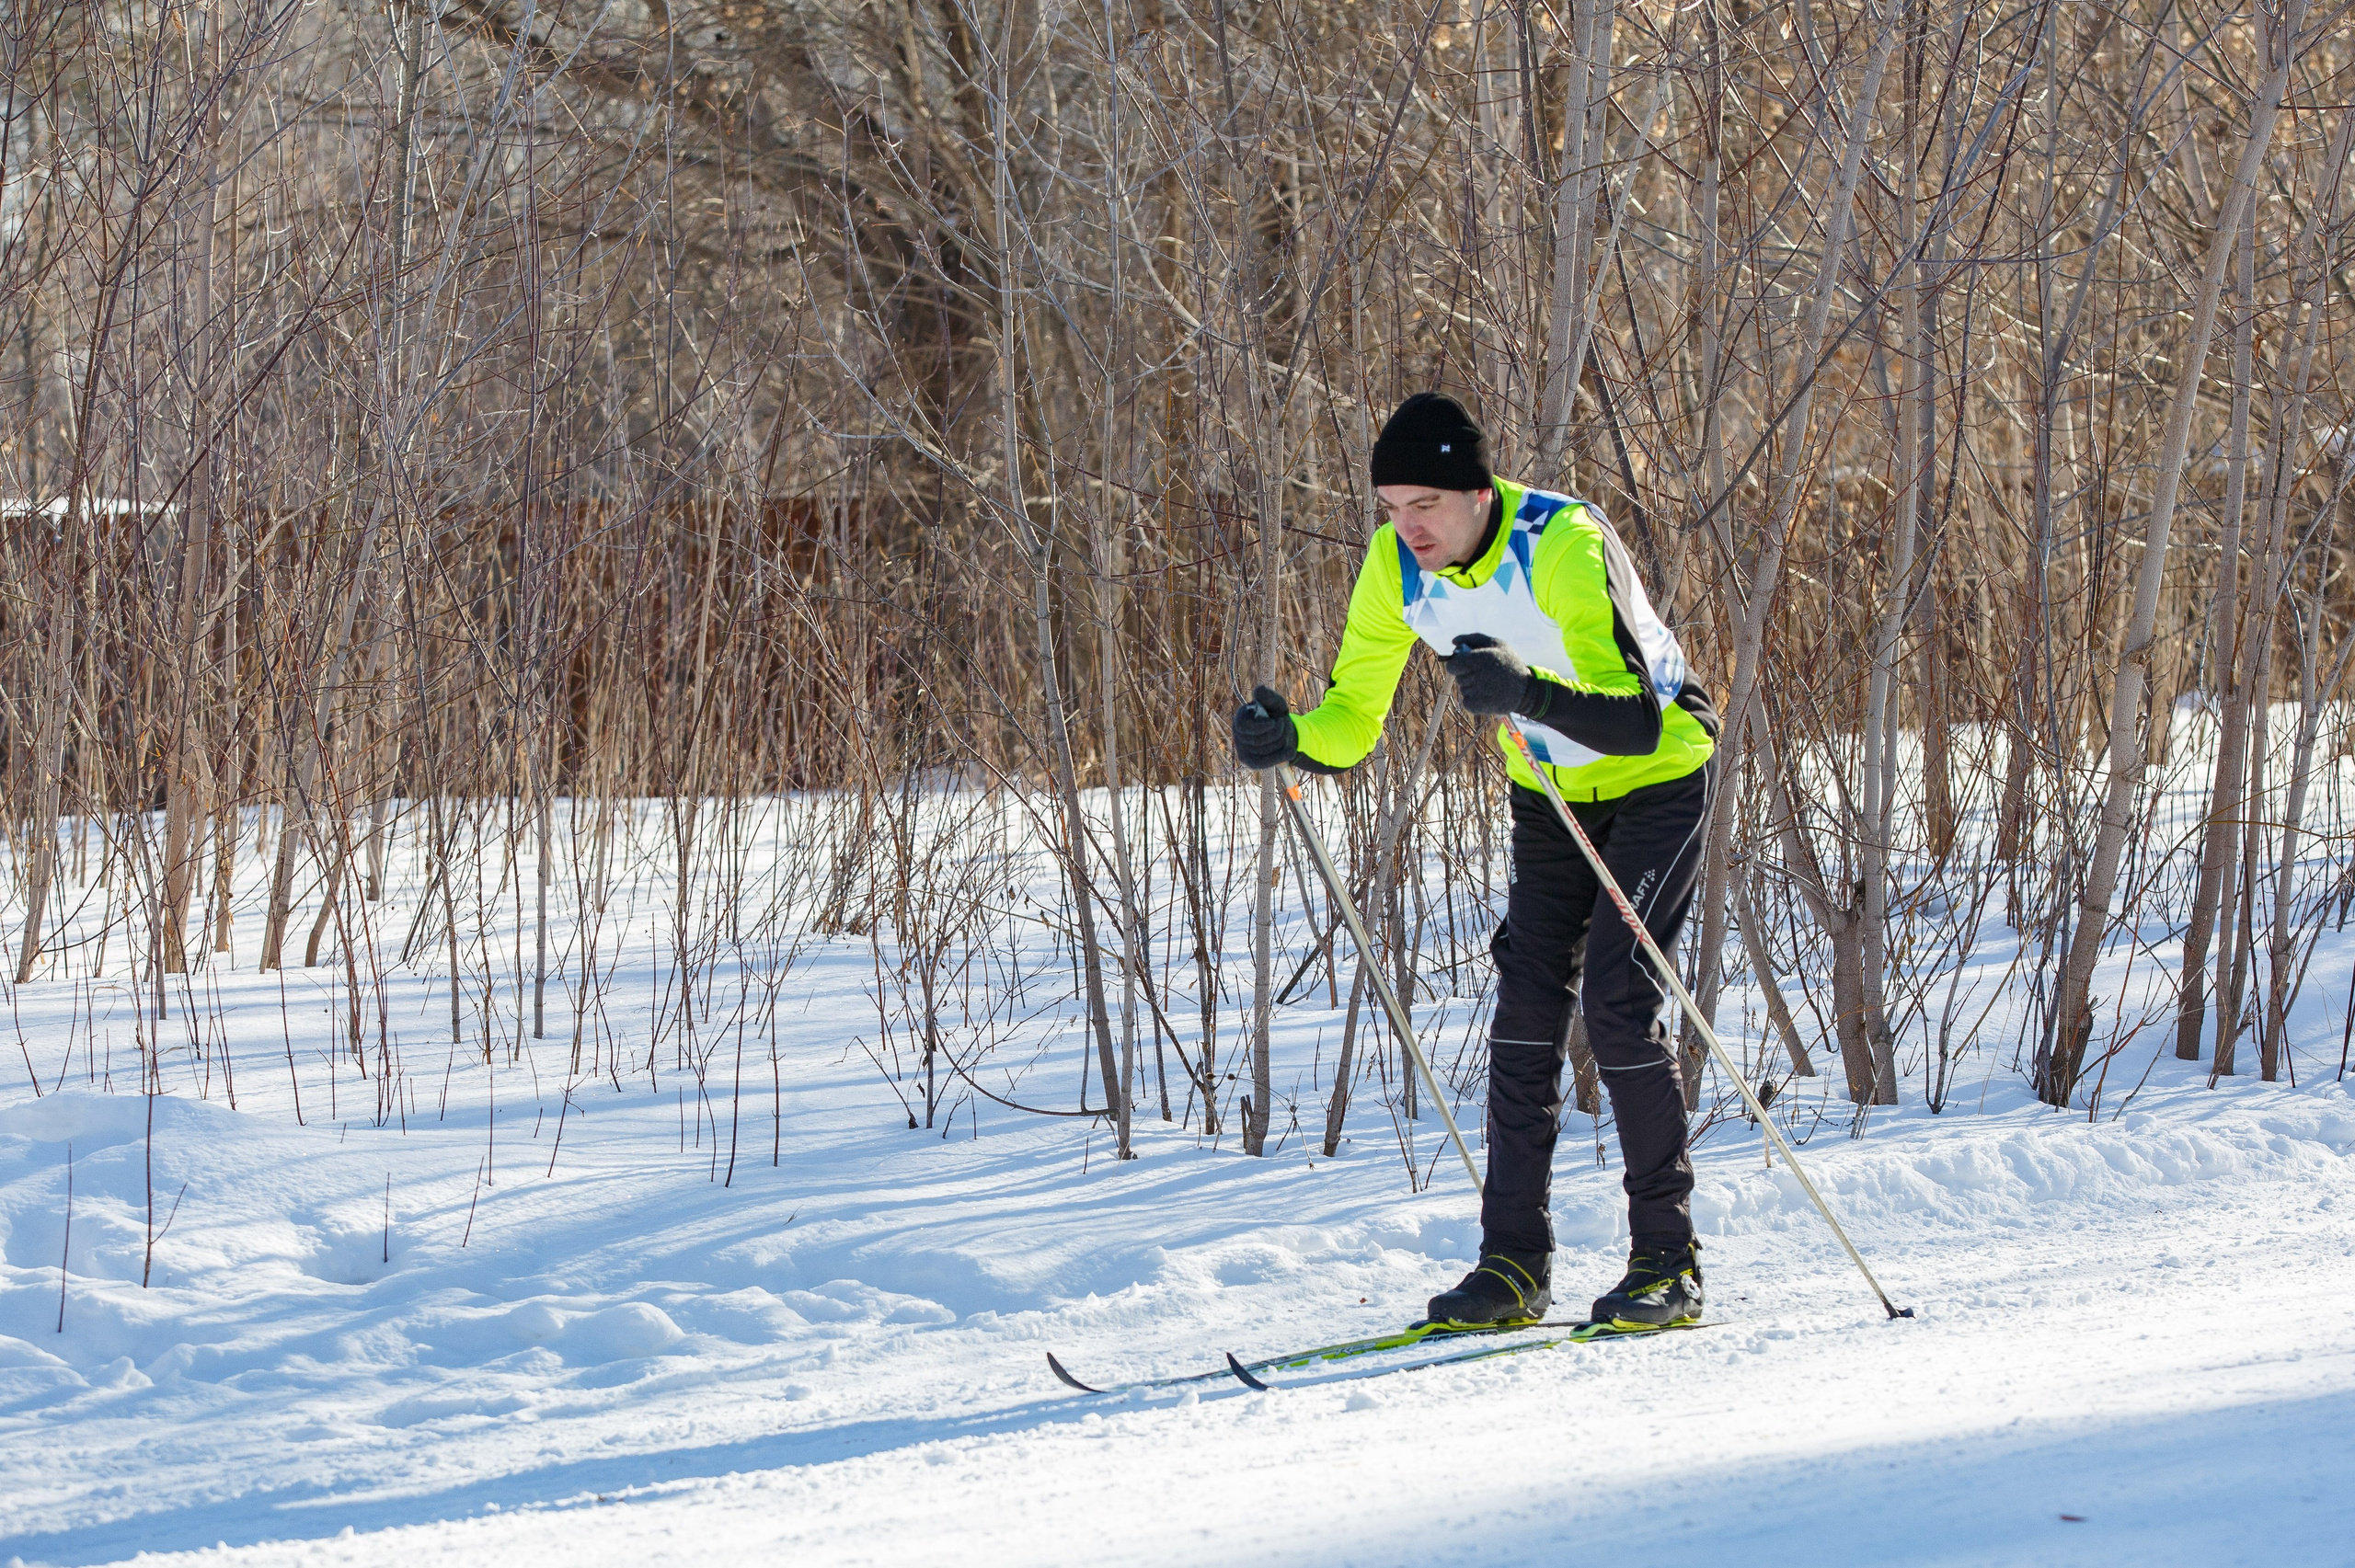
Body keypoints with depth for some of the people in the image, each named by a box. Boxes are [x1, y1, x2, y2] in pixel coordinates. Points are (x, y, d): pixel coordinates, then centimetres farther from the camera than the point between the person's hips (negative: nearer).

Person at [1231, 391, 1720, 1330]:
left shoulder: (1564, 545, -33)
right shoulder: (1395, 566, -14)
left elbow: (1636, 723, -39)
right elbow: (1352, 723, -7)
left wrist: (1531, 691, -56)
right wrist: (1290, 739, -29)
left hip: (1658, 774, -6)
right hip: (1551, 790, 6)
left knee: (1617, 1001, -16)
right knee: (1526, 1009, -2)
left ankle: (1667, 1260, -8)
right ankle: (1514, 1261, 2)